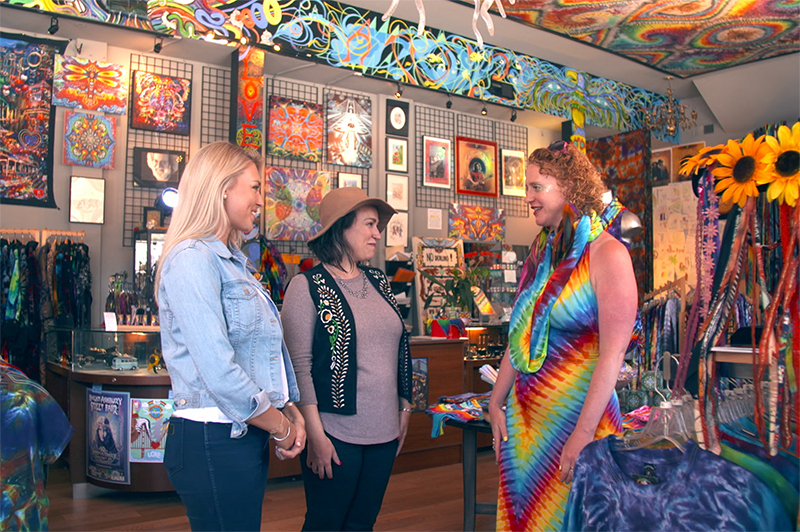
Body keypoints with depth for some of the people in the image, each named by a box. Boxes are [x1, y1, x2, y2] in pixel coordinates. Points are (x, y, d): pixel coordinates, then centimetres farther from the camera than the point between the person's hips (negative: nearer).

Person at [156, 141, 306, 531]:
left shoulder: (233, 262, 16)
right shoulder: (192, 259, -15)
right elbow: (219, 371, -23)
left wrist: (291, 411, 3)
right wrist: (281, 427, -10)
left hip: (247, 438, 9)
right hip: (213, 443, -9)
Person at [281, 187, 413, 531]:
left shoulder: (378, 282, 11)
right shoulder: (308, 286, -8)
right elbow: (299, 365, -13)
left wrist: (405, 407, 16)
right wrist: (315, 434, -15)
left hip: (384, 432, 6)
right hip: (336, 434, -6)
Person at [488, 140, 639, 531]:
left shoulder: (606, 254, -13)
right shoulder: (541, 253, 9)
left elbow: (613, 353, -19)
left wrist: (583, 433, -21)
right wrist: (495, 404, 9)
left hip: (576, 413, -7)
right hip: (523, 416, 7)